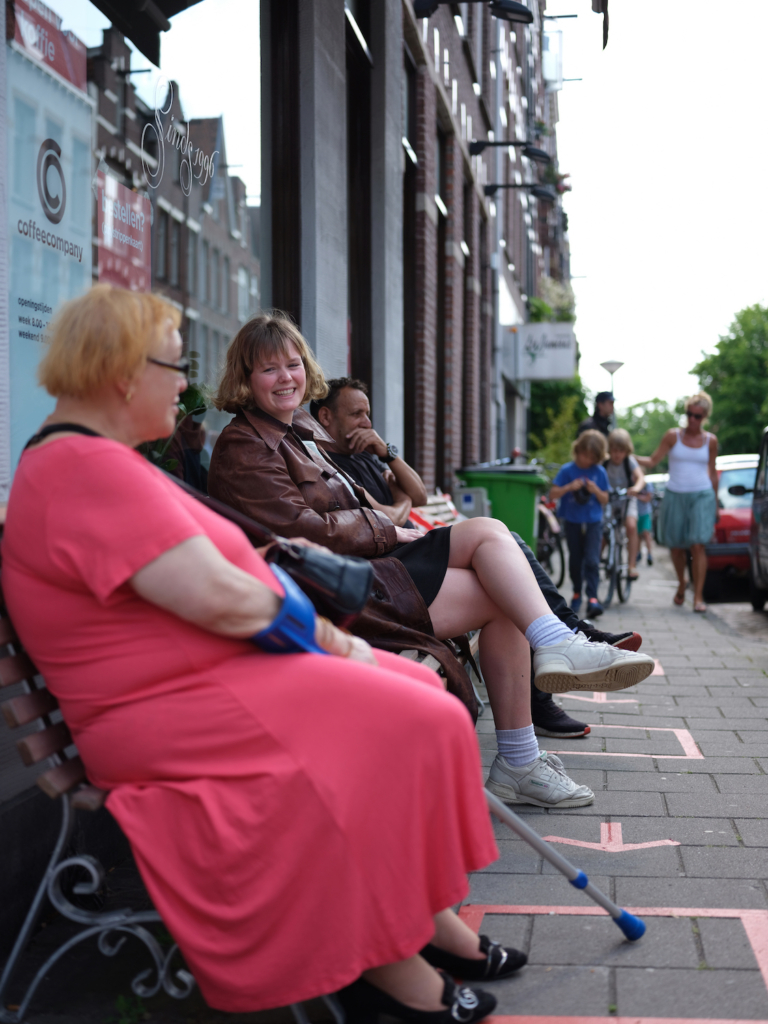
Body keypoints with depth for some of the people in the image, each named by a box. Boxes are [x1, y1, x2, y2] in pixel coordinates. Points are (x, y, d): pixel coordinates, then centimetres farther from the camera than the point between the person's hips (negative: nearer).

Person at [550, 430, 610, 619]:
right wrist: (569, 487, -19)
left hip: (593, 522, -1)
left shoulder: (600, 473, 1)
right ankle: (577, 593, 29)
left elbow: (605, 501, 6)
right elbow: (553, 494, -4)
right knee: (575, 559, 10)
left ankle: (592, 598, -15)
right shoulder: (567, 470, -2)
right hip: (572, 521, 1)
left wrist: (596, 490, -14)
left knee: (592, 559, -12)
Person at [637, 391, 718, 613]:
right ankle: (681, 583, 33)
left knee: (698, 545, -12)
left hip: (701, 496, -1)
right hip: (675, 495, 1)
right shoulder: (673, 435, 3)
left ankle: (698, 596, -11)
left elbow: (712, 472, 14)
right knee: (675, 545, 5)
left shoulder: (710, 440, 6)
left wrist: (716, 504, 15)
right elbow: (652, 461, -1)